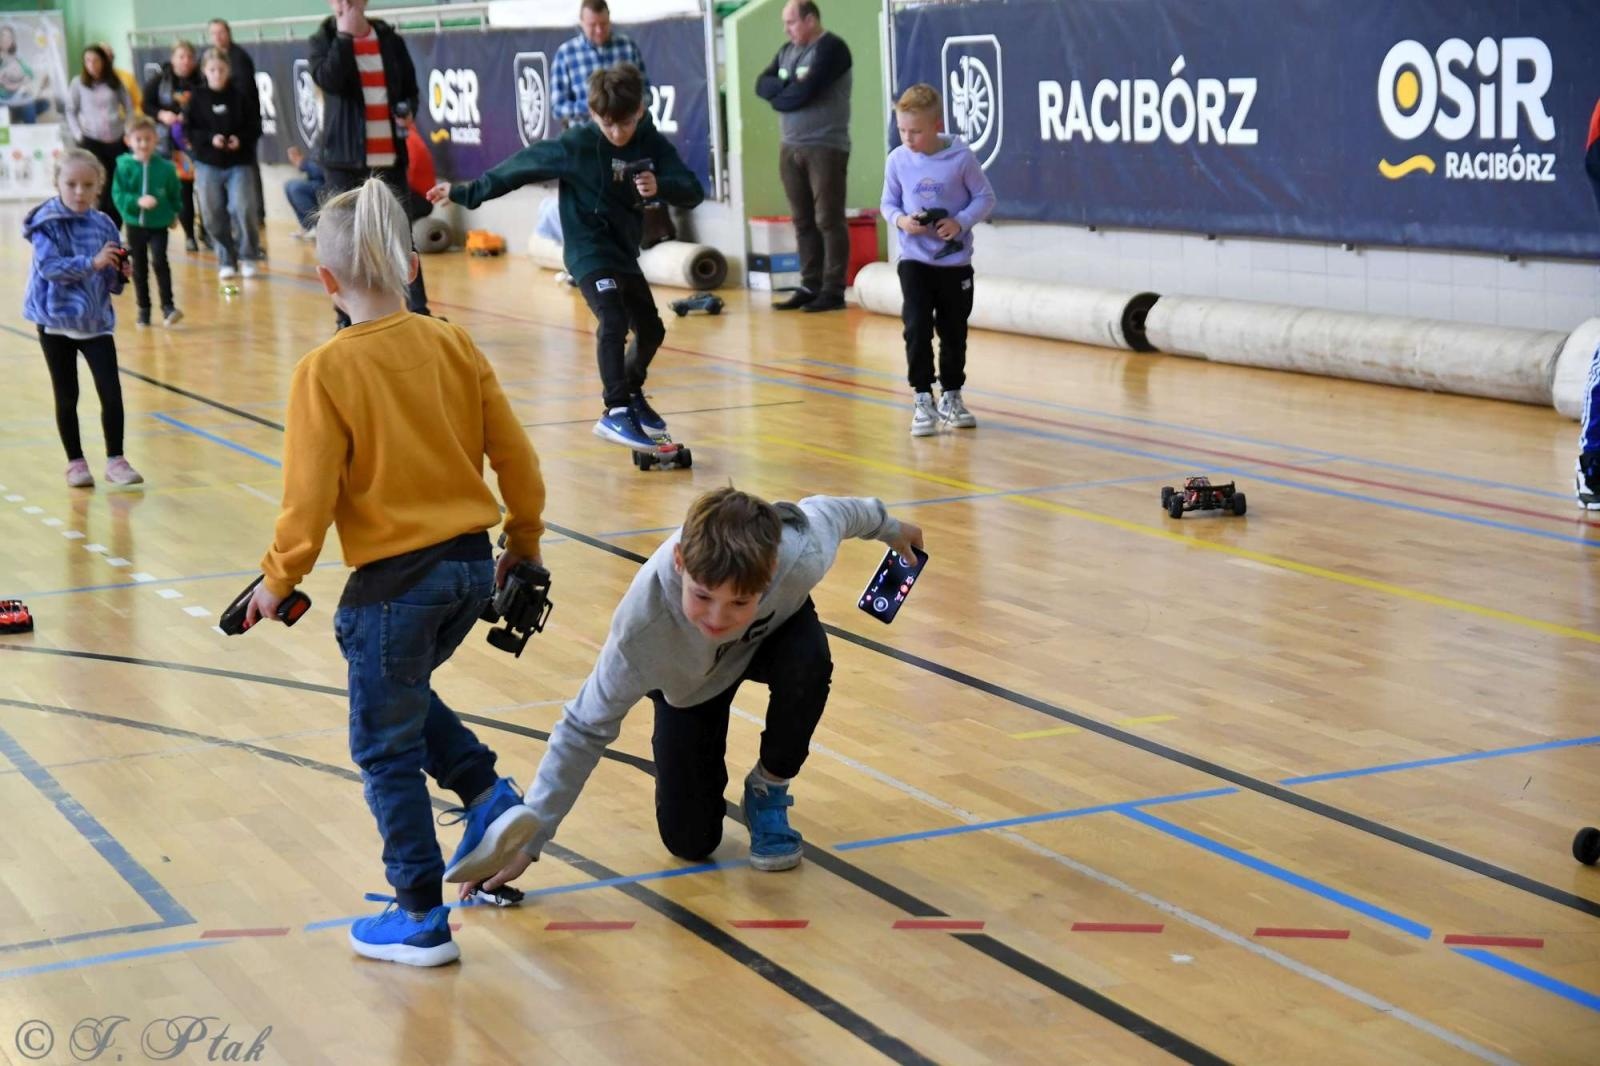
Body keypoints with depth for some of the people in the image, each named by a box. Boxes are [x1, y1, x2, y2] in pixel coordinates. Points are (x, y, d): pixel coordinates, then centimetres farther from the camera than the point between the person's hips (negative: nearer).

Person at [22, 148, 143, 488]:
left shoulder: (103, 225, 1)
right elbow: (49, 268, -21)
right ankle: (75, 462, 20)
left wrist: (120, 274, -14)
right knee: (67, 397, 8)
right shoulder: (46, 224, -10)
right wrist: (92, 263, -30)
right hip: (56, 320, -2)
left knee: (111, 393, -5)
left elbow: (111, 279, 8)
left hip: (96, 321, 2)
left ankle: (115, 460, 6)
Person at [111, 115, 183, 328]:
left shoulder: (165, 167, -8)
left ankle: (168, 306, -13)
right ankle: (144, 309, 23)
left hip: (159, 224, -1)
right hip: (135, 224, 1)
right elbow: (118, 196, -13)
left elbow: (175, 195, 4)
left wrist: (173, 214, 4)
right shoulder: (124, 166, -10)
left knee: (159, 261, -17)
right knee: (139, 268, 11)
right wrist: (138, 201, -26)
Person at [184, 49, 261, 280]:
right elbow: (188, 130, 0)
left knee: (243, 209, -12)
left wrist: (241, 139, -16)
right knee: (214, 215, 2)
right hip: (208, 165, 1)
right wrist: (210, 139, -16)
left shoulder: (240, 96, 0)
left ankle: (248, 257, 5)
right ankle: (226, 261, 15)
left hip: (239, 163, -1)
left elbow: (255, 126, 2)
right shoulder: (197, 98, 1)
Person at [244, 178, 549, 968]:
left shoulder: (326, 371, -14)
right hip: (472, 565, 6)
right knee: (404, 694, 31)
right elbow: (516, 458, 3)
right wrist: (523, 546, 18)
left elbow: (310, 497, -15)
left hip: (395, 579, -6)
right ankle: (490, 799, 15)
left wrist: (277, 581, 1)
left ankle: (421, 917, 17)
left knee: (386, 748, 10)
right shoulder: (452, 345, -1)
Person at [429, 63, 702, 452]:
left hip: (624, 251, 6)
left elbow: (693, 192, -14)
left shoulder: (652, 144, -8)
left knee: (651, 329, 15)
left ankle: (631, 394, 41)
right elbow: (521, 167, -10)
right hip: (588, 250, -6)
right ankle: (615, 413, -25)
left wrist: (660, 186, -36)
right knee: (614, 320, -26)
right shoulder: (576, 145, -17)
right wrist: (466, 193, -6)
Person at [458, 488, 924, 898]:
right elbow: (586, 729, -32)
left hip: (776, 630, 1)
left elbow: (826, 511, -15)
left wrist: (888, 527, 8)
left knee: (808, 665, -35)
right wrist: (527, 842, -29)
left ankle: (768, 791, -6)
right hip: (688, 680, -1)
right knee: (689, 841, -7)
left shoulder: (801, 554, -41)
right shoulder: (643, 622, -44)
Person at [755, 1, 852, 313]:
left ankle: (833, 291, -4)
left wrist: (779, 94, 0)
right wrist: (790, 85, -12)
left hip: (825, 147, -7)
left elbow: (805, 92, -18)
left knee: (828, 220, -5)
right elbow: (762, 85, 5)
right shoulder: (787, 51, 16)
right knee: (803, 221, 8)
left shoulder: (830, 48, -7)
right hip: (791, 148, 7)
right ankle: (810, 287, 13)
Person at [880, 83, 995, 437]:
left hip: (955, 262, 0)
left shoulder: (961, 157, -11)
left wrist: (960, 223, -19)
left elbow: (985, 198, -4)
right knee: (917, 328, -10)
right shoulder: (897, 160, -6)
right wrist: (900, 220, -16)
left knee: (954, 332, 10)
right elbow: (888, 203, 5)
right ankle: (923, 400, 0)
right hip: (914, 260, 0)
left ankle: (951, 397, 26)